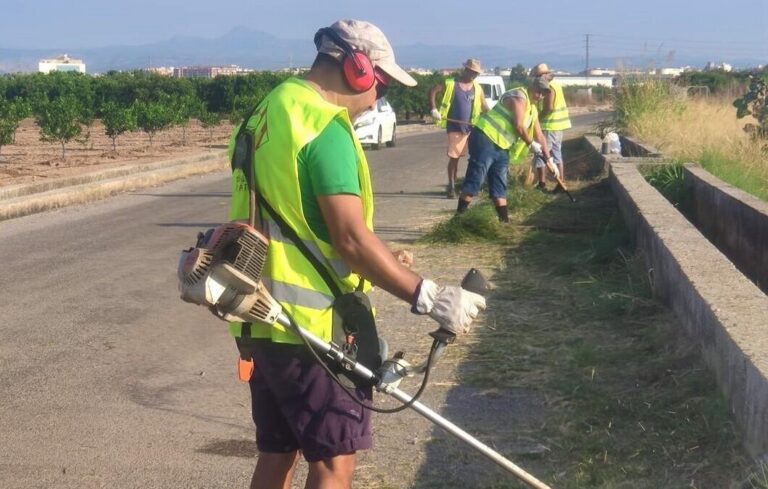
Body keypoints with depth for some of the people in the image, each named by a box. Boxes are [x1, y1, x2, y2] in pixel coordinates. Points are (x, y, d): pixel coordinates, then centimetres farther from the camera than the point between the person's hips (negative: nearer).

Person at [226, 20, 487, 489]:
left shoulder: (270, 111, 13)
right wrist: (430, 297, -19)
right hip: (308, 322, -9)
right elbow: (351, 238, -23)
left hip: (262, 315, 9)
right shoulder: (325, 124, -17)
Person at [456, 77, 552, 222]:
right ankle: (459, 215, -9)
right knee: (475, 178, -11)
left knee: (500, 185, 9)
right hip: (485, 138, -10)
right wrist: (531, 144, -2)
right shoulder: (519, 97, -10)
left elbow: (539, 136, 24)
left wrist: (548, 159, 19)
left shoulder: (533, 110, 20)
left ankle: (504, 220, 11)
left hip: (502, 146, 10)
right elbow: (518, 126, -15)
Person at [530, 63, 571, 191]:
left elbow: (548, 108, -22)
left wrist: (536, 119, -11)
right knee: (557, 155, 14)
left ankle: (542, 184, -4)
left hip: (549, 127, -10)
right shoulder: (555, 84, 15)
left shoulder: (549, 87, -16)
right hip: (557, 125, 10)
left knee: (540, 155, -4)